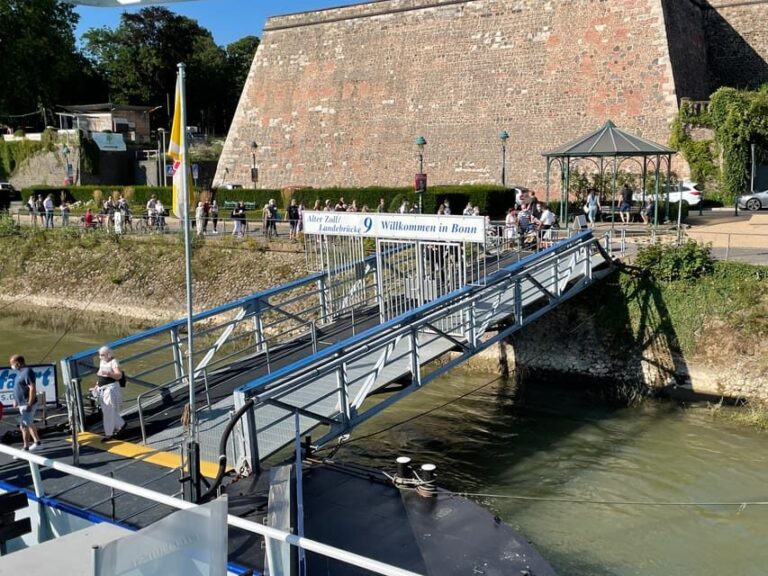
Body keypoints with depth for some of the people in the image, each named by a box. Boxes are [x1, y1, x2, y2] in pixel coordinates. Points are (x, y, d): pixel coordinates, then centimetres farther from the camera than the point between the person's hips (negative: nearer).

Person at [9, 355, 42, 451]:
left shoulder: (27, 372, -20)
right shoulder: (22, 371, 11)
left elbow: (33, 388, -25)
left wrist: (29, 404, -25)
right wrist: (16, 400, 20)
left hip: (27, 405, -10)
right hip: (23, 404, 10)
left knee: (24, 426, -5)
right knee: (29, 424, 20)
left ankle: (26, 447, 3)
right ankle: (37, 442, 32)